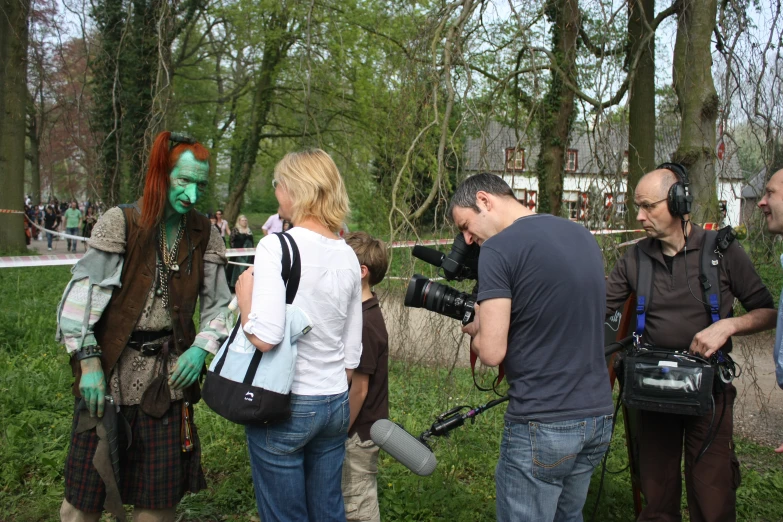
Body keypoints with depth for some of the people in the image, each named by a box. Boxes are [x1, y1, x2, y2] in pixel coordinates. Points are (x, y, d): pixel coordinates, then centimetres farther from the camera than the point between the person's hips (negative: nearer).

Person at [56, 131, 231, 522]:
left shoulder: (204, 236, 4)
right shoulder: (121, 222, -7)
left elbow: (217, 304, 10)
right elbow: (81, 295, -9)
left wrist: (202, 348, -6)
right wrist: (89, 363, -14)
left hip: (169, 374, 3)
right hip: (110, 374, -3)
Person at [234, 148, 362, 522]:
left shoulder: (277, 246, -14)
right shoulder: (348, 256, 5)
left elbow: (264, 338, -23)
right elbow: (352, 352, 10)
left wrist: (244, 295, -6)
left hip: (284, 405, -6)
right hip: (336, 403, 6)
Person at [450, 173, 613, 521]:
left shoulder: (498, 248, -14)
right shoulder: (583, 236, 10)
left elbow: (492, 352, -17)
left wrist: (475, 331, 4)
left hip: (543, 426, -7)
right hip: (599, 416, 8)